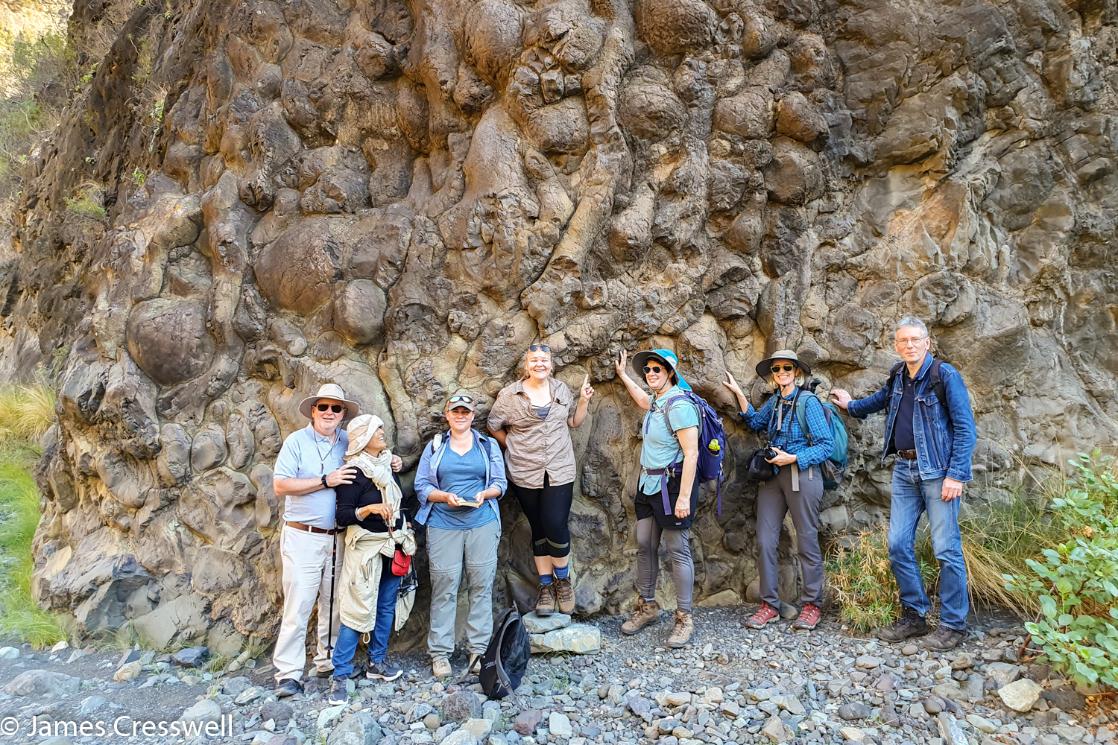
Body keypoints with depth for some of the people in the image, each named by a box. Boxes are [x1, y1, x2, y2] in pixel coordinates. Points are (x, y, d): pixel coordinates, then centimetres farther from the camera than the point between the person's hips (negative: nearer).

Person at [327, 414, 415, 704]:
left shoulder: (388, 465, 8)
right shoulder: (354, 473, -12)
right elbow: (342, 516, -15)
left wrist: (405, 538, 19)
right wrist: (369, 509, -30)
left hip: (393, 544, 7)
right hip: (366, 546, -7)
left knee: (387, 605, 11)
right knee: (358, 609, -6)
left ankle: (377, 662, 24)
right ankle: (340, 675, 2)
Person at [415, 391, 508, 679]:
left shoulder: (489, 445, 12)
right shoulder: (434, 447, 11)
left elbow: (500, 483, 9)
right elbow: (421, 486, 5)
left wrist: (484, 494, -12)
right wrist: (445, 496, -12)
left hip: (482, 524, 1)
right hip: (443, 525, -1)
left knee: (481, 587, 2)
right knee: (444, 588, -1)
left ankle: (479, 650, 12)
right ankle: (439, 652, 8)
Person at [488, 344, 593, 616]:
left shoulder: (561, 389, 6)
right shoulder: (510, 395, -3)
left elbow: (573, 422, 14)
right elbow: (494, 426, 6)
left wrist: (584, 401, 0)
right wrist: (513, 446, 3)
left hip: (560, 472, 1)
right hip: (526, 475, -1)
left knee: (557, 527, -8)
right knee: (539, 529, 9)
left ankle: (563, 579, 17)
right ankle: (546, 586, 23)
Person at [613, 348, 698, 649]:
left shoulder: (679, 405, -18)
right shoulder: (657, 402, 9)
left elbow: (691, 453, -21)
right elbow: (644, 401, 37)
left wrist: (684, 497, -24)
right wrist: (622, 373, 42)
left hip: (673, 485, -9)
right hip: (648, 484, 9)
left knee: (677, 551, -1)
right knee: (645, 545, 12)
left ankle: (684, 618, 11)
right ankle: (647, 607, 26)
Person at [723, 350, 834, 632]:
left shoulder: (808, 402, -6)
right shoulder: (774, 401, 13)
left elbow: (826, 444, -9)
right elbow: (755, 422, 22)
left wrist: (793, 458, -15)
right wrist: (739, 394, 16)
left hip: (802, 474, -6)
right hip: (772, 475, 6)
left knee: (807, 541, 3)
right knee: (765, 541, 2)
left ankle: (812, 605, 15)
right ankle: (769, 605, 11)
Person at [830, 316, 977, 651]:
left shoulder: (945, 375, -9)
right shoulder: (898, 378, 9)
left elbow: (965, 429, -12)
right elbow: (880, 399, 34)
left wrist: (956, 475, -18)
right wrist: (850, 404, 42)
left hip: (938, 470, -6)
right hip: (904, 469, 7)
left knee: (946, 548, -3)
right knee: (899, 545, 7)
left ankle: (953, 624, 9)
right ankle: (914, 616, 20)